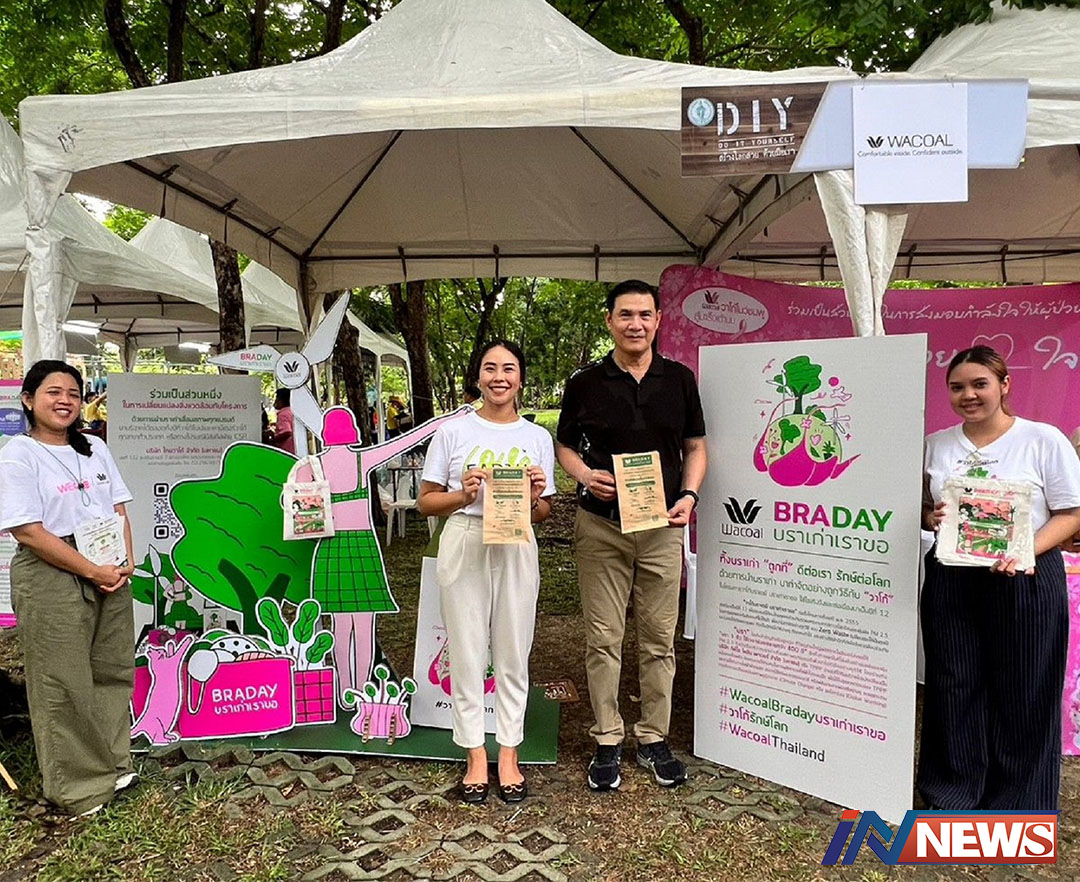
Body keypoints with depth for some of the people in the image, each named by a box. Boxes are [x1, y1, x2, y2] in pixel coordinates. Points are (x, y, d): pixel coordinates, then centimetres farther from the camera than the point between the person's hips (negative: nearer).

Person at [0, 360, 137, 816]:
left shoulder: (95, 449, 11)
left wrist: (126, 563, -4)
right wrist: (93, 571, -15)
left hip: (111, 575, 6)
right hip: (52, 579, -6)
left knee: (112, 671, 12)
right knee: (64, 685, 2)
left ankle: (111, 765, 28)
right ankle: (77, 786, 16)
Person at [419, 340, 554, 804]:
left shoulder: (537, 437, 8)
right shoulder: (453, 432, 2)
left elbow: (544, 513, 12)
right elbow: (427, 501, 4)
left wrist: (535, 499, -10)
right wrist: (463, 495, -14)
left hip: (516, 549, 2)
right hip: (464, 545, -1)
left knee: (513, 655, 8)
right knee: (467, 654, 5)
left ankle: (508, 756, 24)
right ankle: (475, 757, 21)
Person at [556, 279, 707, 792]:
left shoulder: (679, 379, 5)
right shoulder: (585, 384, 2)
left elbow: (695, 446, 10)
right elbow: (564, 445, 9)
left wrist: (689, 495, -6)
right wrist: (585, 474, -12)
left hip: (662, 526, 1)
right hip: (601, 525, -1)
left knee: (659, 638, 9)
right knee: (603, 638, 5)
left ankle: (654, 739, 25)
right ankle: (607, 742, 19)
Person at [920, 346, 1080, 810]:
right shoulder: (936, 444, 7)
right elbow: (921, 507, 15)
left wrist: (1026, 550, -21)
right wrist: (930, 518, -9)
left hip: (1024, 579, -3)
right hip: (950, 578, 3)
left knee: (1021, 690, 6)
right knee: (954, 682, 9)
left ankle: (1013, 800, 24)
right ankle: (954, 788, 26)